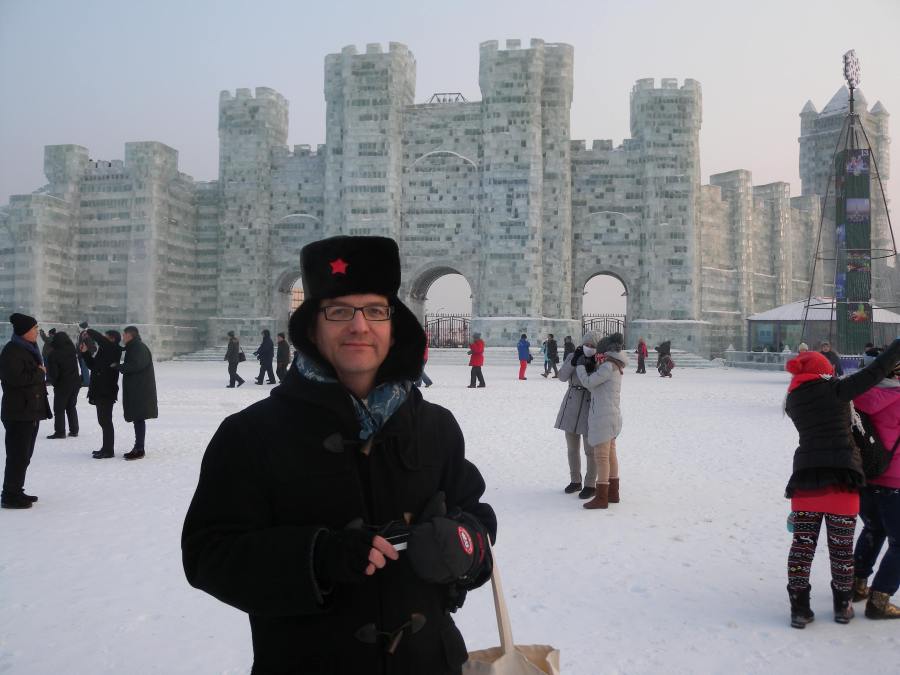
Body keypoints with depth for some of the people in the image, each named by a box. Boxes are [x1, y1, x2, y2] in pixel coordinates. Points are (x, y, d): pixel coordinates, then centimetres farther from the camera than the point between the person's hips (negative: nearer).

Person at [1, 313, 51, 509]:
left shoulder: (28, 349, 17)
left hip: (31, 411, 10)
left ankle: (16, 491, 23)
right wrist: (38, 372, -13)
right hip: (18, 413, -10)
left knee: (24, 455, 15)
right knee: (17, 456, -6)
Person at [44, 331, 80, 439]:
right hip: (75, 383, 5)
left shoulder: (53, 355, -17)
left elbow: (53, 374, -15)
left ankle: (60, 431, 3)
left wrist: (49, 380, 6)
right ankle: (74, 430, 18)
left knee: (59, 408, 5)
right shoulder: (71, 349, -7)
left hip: (62, 385, -5)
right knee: (71, 407, 16)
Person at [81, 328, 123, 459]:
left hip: (106, 392, -10)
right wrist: (85, 352, 14)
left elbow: (100, 339, -26)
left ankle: (109, 450, -3)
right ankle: (106, 448, 25)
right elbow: (92, 365, 25)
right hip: (100, 391, 10)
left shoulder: (113, 349, -10)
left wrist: (90, 332, -9)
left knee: (105, 420, -7)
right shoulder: (105, 350, 18)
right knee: (104, 420, 16)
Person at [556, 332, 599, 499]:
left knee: (590, 450, 0)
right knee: (572, 447, 14)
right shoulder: (572, 357, 2)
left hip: (590, 406, -4)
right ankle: (575, 481, 29)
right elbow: (563, 376, -11)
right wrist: (573, 362, -23)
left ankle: (590, 485, 13)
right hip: (571, 404, 4)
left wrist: (592, 370, -26)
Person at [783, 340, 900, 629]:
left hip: (805, 477, 4)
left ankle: (799, 608, 11)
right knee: (841, 547, 11)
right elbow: (876, 371, -7)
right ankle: (842, 606, 24)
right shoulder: (835, 389, -7)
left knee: (803, 545, 9)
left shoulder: (793, 401, 8)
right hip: (841, 478, -3)